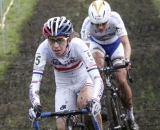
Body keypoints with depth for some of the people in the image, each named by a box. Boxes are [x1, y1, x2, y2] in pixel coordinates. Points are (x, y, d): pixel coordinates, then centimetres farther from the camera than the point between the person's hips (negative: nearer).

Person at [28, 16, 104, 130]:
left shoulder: (78, 45, -32)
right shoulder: (44, 49, -28)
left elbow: (97, 78, -39)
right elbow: (35, 82, -32)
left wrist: (95, 100, -57)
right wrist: (36, 105, -51)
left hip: (85, 81, -2)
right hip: (64, 87, 2)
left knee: (84, 103, -34)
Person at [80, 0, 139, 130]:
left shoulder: (115, 18, -37)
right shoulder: (87, 24, -35)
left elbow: (126, 43, -41)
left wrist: (126, 60, -58)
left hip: (115, 44, 0)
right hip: (97, 44, 0)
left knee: (122, 81, -12)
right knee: (98, 67, -32)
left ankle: (131, 117, 8)